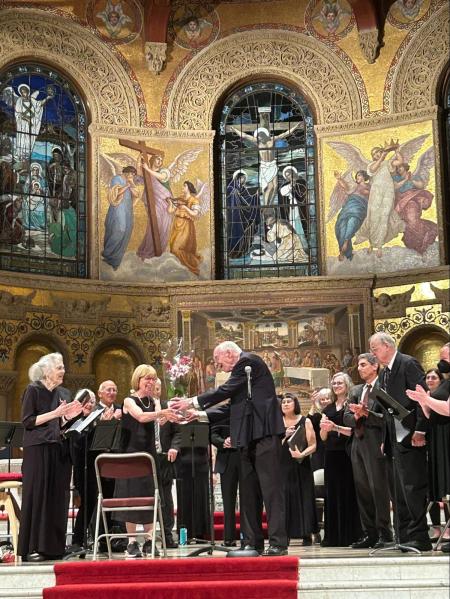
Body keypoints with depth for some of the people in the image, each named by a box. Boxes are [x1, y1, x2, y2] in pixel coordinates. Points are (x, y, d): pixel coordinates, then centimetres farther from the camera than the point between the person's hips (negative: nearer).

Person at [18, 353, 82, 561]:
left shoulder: (63, 394, 15)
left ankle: (53, 546, 10)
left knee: (57, 498, 4)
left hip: (58, 450, 6)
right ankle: (31, 548, 0)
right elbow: (28, 421, -9)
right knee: (36, 497, -5)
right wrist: (55, 413, -15)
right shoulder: (33, 390, -2)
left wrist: (67, 417, 0)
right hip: (37, 450, -6)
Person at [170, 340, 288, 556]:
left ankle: (278, 543, -11)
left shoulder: (249, 361, -4)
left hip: (264, 433, -10)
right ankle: (253, 542, 12)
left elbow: (225, 391, -12)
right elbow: (232, 407, 23)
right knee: (249, 491, 8)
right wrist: (202, 415, 14)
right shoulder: (241, 371, 23)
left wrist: (194, 402, -4)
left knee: (271, 488, -10)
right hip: (248, 439, 10)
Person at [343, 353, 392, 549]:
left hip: (375, 444, -8)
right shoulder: (356, 391, 19)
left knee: (379, 488, -6)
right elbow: (347, 417, 13)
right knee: (362, 489, 8)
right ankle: (369, 533, 14)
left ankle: (384, 534, 0)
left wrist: (366, 413, -21)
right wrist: (356, 416, -7)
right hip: (358, 443, 8)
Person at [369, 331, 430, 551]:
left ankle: (419, 537, -4)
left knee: (413, 488, -9)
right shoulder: (384, 373, 18)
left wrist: (420, 431, -20)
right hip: (396, 439, 10)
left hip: (411, 436, -9)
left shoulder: (408, 364, -9)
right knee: (400, 491, 10)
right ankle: (406, 537, 16)